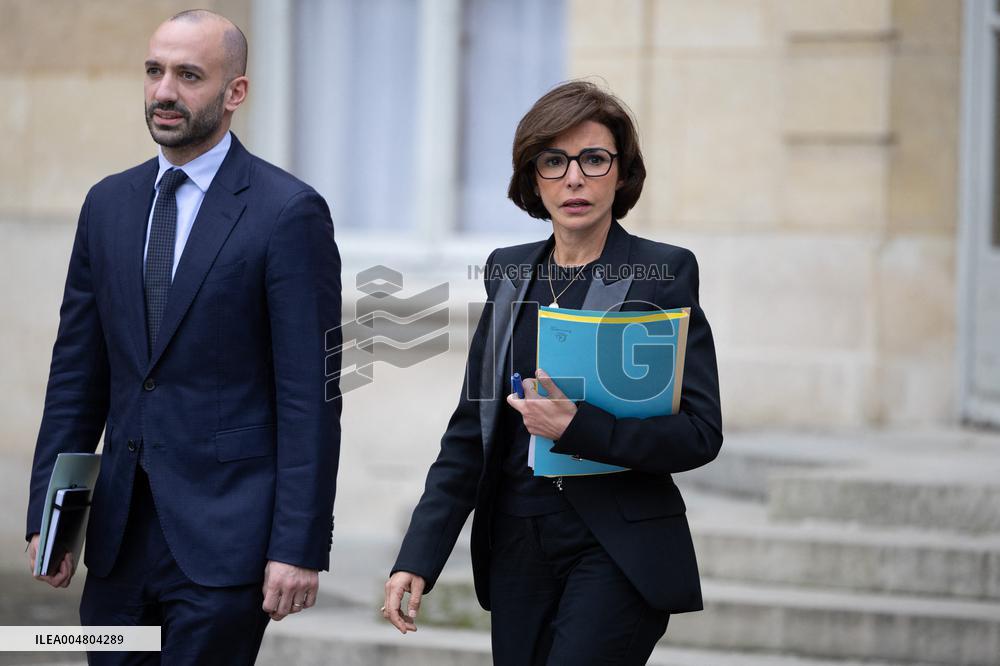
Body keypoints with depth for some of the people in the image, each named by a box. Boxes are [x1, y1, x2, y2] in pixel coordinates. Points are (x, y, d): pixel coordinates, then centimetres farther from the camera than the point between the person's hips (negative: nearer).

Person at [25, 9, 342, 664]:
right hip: (119, 535, 6)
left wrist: (300, 547, -14)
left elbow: (311, 394, -10)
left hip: (223, 536, -5)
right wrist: (48, 514, 7)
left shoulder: (289, 212, -7)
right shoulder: (109, 204, 11)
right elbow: (77, 372, 13)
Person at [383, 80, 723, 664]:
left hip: (617, 552, -5)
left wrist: (576, 426, -21)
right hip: (518, 548, 5)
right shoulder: (511, 272, 10)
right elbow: (471, 429, 12)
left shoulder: (664, 272, -4)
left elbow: (700, 433, -10)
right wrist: (418, 557, 4)